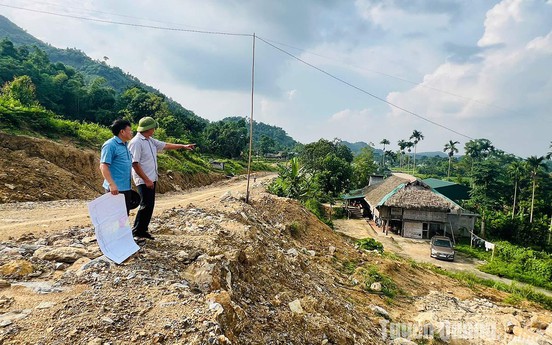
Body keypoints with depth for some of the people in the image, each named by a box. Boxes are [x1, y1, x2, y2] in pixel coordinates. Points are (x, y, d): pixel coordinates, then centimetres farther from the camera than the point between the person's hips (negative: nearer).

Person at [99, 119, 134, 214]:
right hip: (116, 189, -9)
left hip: (126, 188, 9)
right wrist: (112, 184, -27)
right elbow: (103, 166, -18)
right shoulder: (110, 145, -12)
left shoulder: (125, 145, 14)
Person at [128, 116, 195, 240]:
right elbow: (135, 164, -20)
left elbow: (166, 145, 22)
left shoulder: (151, 141, 11)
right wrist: (146, 180, -20)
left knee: (150, 205, 12)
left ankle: (143, 230, 21)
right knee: (146, 205, -7)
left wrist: (183, 146, 22)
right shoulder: (136, 142, -16)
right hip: (144, 181, -9)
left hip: (152, 179, 9)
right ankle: (136, 231, 6)